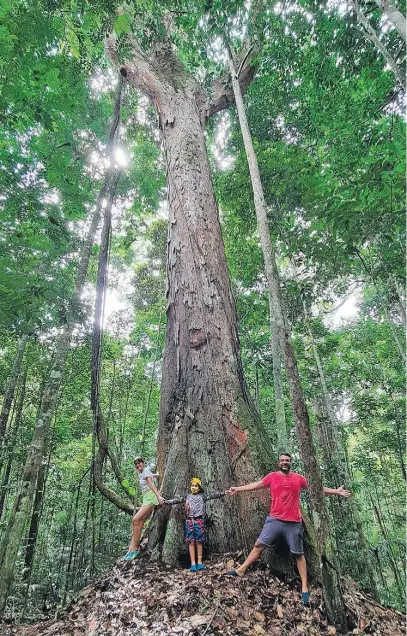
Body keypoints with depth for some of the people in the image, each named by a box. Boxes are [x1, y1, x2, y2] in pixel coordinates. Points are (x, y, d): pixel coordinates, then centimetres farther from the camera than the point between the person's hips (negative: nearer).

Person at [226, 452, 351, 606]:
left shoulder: (298, 478, 2)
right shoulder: (272, 476, 1)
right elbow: (256, 485, 2)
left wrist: (336, 491, 6)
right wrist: (237, 489, -3)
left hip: (294, 522, 0)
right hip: (274, 520, 0)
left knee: (298, 554, 7)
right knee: (259, 544, 4)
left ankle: (305, 588, 20)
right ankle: (241, 570, 17)